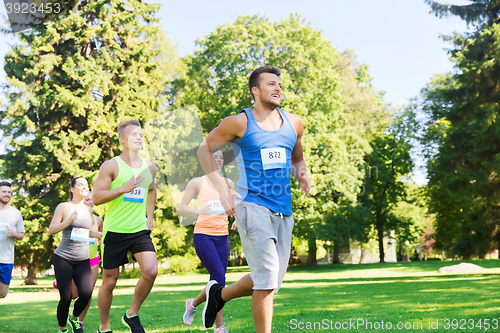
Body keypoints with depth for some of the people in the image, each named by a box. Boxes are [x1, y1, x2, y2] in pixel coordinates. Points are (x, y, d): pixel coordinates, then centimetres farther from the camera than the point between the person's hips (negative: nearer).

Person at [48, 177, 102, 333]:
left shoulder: (88, 210, 13)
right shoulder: (63, 207, -1)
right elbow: (51, 230, -4)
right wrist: (69, 221, -17)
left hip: (83, 260, 4)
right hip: (63, 258, -4)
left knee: (86, 294, -14)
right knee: (66, 298, -7)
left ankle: (74, 318, 16)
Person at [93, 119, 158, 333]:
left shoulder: (150, 168, 9)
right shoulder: (111, 166, -7)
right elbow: (96, 198, -12)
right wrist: (124, 188, -21)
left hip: (140, 230, 4)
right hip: (114, 231, -3)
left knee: (151, 271, -17)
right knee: (109, 281, 5)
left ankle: (132, 314, 6)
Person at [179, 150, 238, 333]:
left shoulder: (228, 183, 13)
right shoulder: (197, 182, 2)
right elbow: (181, 207, 1)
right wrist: (198, 211, -19)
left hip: (222, 235, 5)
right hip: (203, 234, -4)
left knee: (218, 280, 2)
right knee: (219, 278, -15)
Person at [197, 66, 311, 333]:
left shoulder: (293, 123, 12)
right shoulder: (239, 123, -3)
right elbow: (204, 149, 6)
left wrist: (301, 175, 3)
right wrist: (220, 187, -6)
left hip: (283, 211, 6)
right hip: (252, 205, -6)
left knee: (269, 280, 11)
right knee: (267, 278, -13)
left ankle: (219, 294, 36)